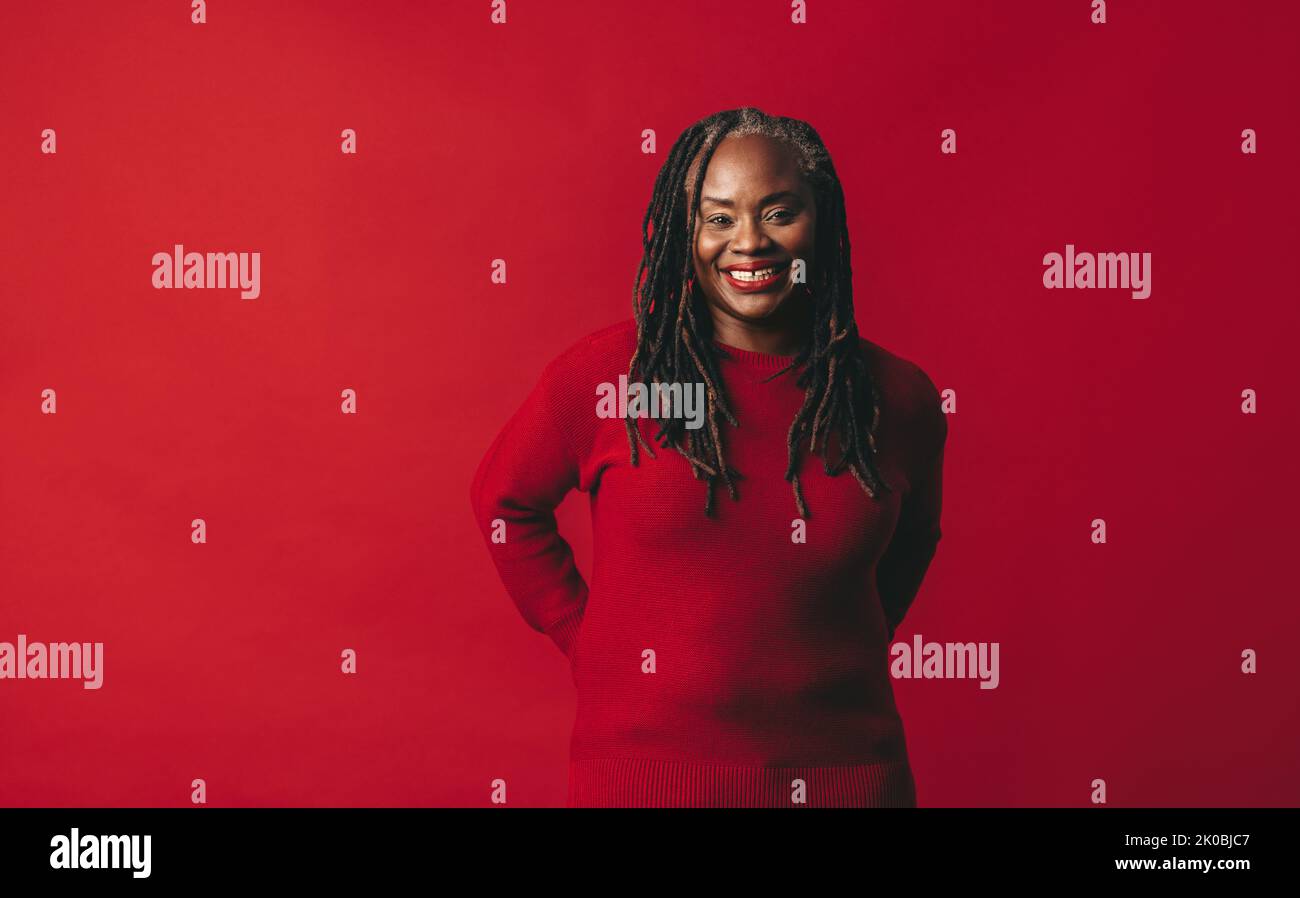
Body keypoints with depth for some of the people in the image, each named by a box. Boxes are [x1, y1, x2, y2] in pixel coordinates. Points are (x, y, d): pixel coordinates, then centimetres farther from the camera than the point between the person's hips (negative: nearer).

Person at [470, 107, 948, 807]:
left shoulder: (900, 398, -2)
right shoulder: (605, 373, -8)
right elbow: (504, 500, 6)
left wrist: (852, 648, 7)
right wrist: (588, 640, 2)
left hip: (841, 771, 2)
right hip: (645, 765, -1)